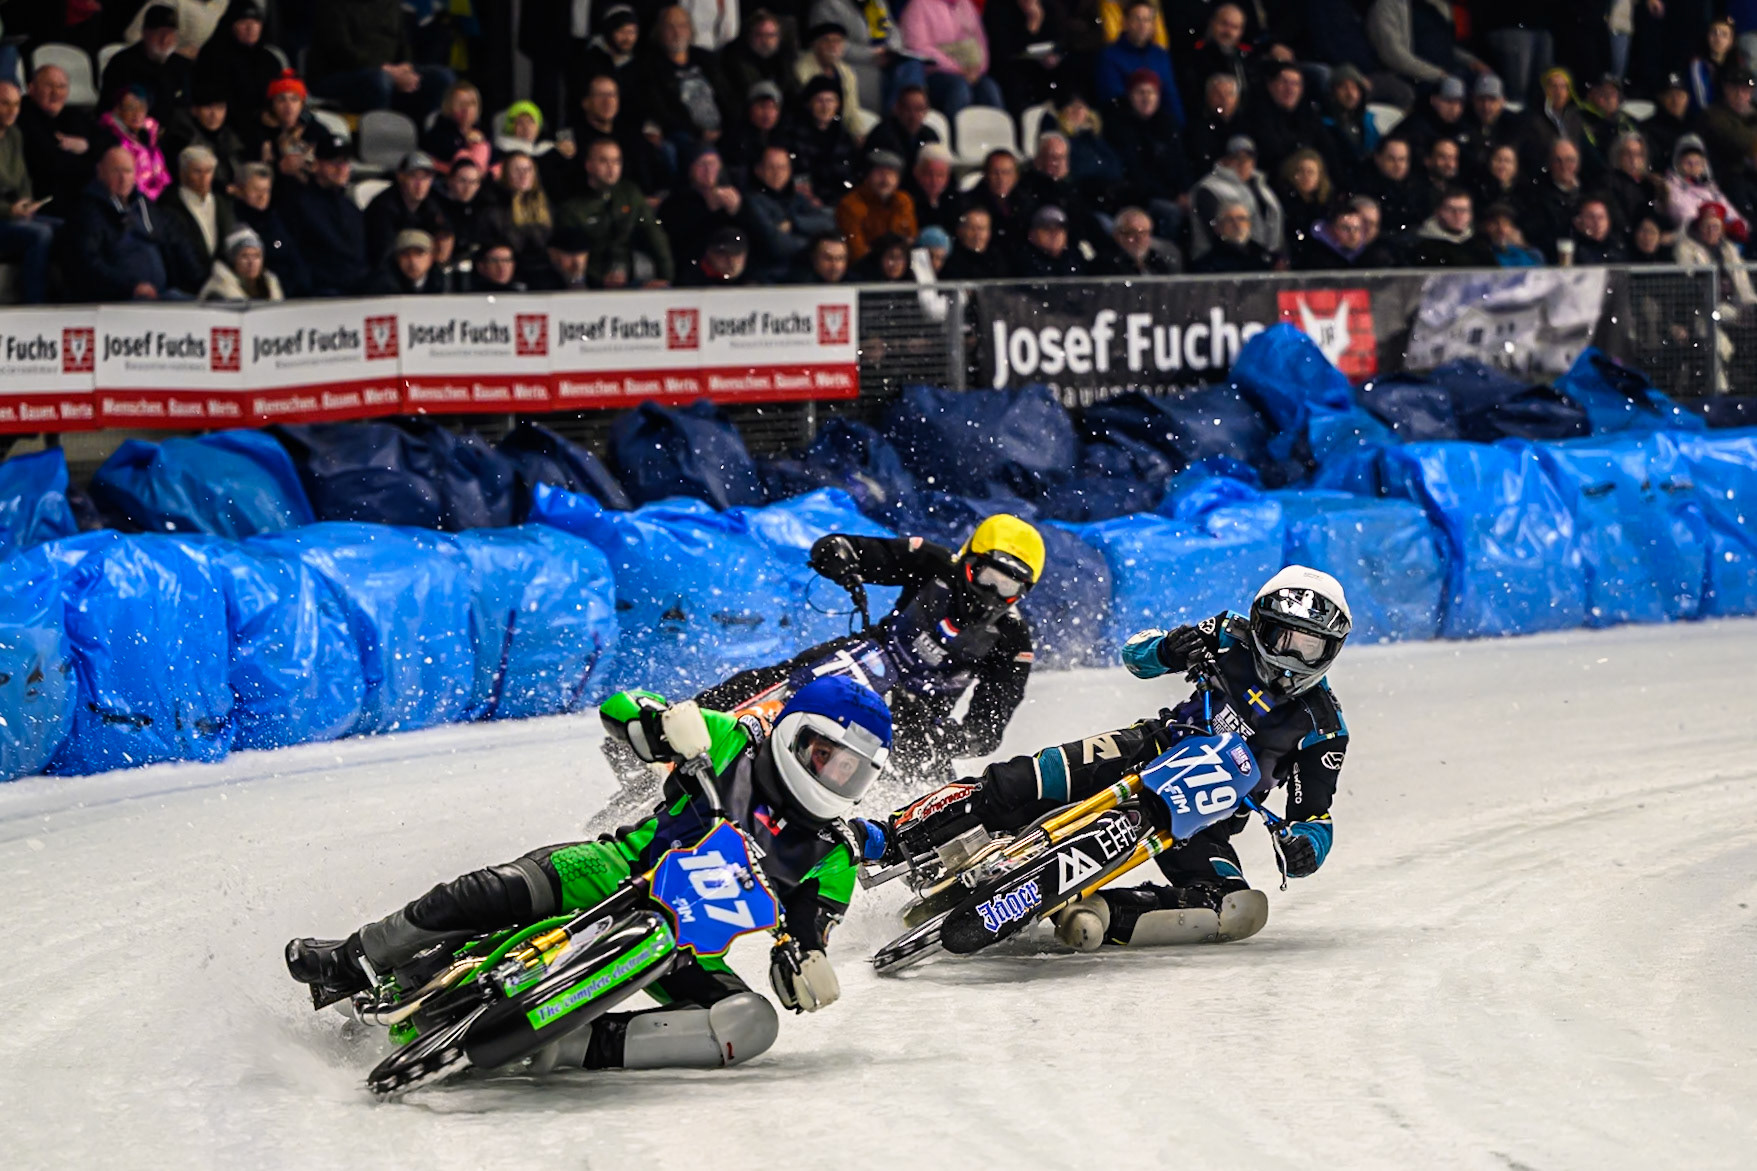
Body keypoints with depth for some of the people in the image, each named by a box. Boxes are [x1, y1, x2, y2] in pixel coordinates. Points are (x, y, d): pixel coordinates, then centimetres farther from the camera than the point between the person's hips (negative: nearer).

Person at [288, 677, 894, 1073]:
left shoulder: (831, 862, 4)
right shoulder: (734, 743, 0)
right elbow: (617, 709, 0)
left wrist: (803, 968, -22)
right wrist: (664, 722, -23)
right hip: (620, 872, -2)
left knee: (753, 1025, -28)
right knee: (500, 891, -29)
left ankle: (567, 1049, -35)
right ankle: (352, 965, -9)